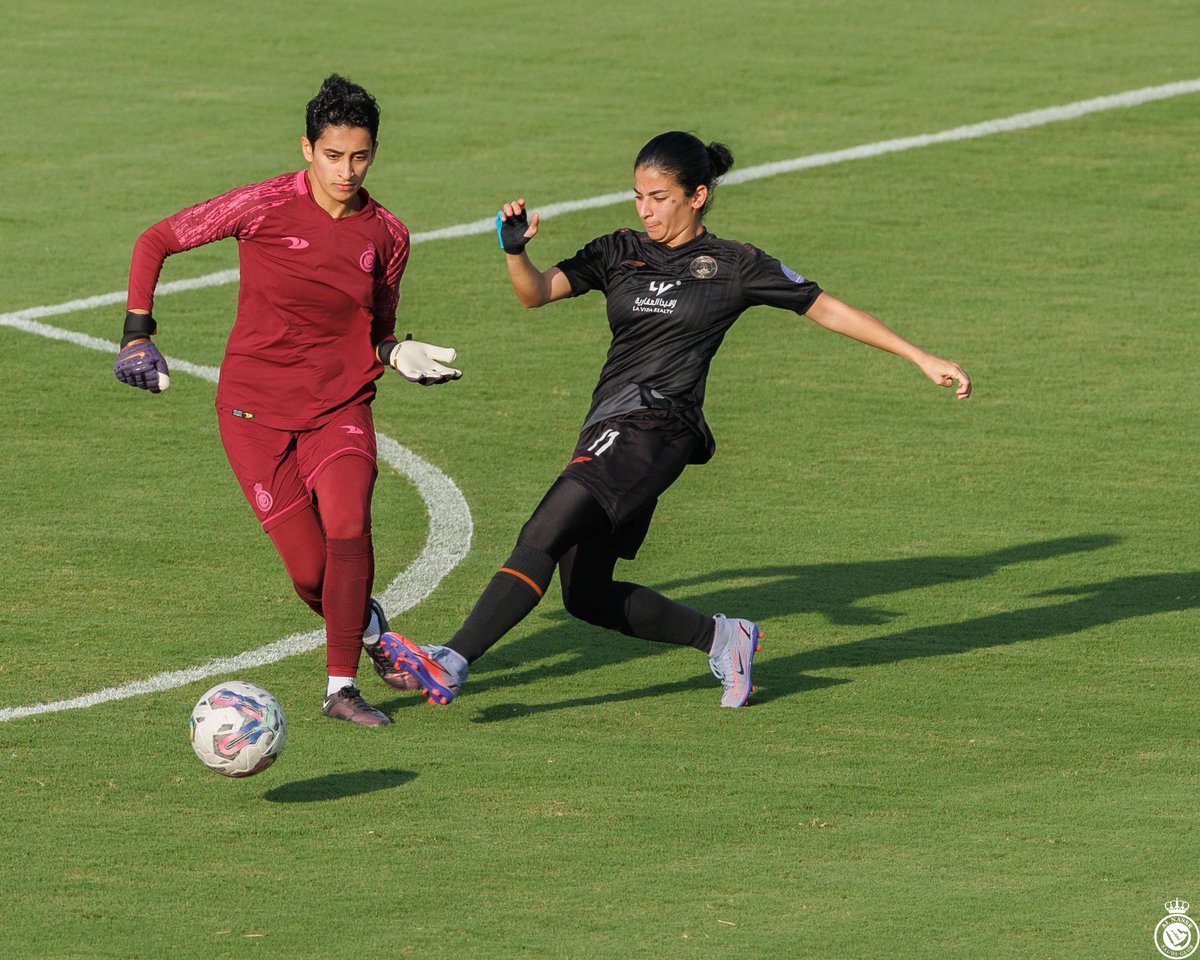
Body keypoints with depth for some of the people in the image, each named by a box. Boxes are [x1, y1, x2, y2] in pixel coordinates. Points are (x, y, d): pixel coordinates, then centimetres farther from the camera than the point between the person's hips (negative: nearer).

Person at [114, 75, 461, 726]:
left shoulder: (387, 236, 1)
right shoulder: (266, 207, -10)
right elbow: (157, 241, 0)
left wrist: (399, 354, -6)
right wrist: (137, 327, -6)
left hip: (340, 405, 2)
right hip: (255, 408, -2)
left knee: (348, 526, -26)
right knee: (310, 571, -7)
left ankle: (341, 687, -15)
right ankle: (370, 626, 28)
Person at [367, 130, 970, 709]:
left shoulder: (734, 266, 4)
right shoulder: (620, 253, 14)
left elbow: (827, 309, 10)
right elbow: (536, 292, 3)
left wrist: (923, 360, 8)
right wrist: (515, 250, -20)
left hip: (656, 427, -7)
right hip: (609, 431, 7)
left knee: (543, 536, -21)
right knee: (585, 596, 8)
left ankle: (451, 665, -30)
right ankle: (723, 637, 24)